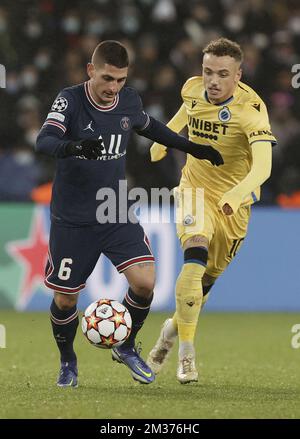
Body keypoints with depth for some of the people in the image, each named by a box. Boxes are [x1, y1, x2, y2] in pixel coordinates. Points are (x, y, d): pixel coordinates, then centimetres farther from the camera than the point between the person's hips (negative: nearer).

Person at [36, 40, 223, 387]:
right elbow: (44, 140, -31)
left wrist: (190, 147, 23)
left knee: (144, 280, -14)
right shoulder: (70, 100, -15)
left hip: (117, 214, 3)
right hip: (72, 219, -3)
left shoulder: (129, 101, 0)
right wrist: (74, 146, -51)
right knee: (65, 297, 3)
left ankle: (126, 348, 12)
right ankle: (67, 362, 31)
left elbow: (148, 126, 23)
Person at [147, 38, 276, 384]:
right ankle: (186, 353, -22)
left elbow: (262, 166, -39)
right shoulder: (193, 89, -10)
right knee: (196, 255, -26)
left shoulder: (251, 108, -25)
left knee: (207, 278, 11)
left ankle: (173, 329, 41)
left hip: (233, 203, -1)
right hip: (195, 189, 1)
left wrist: (236, 195, -55)